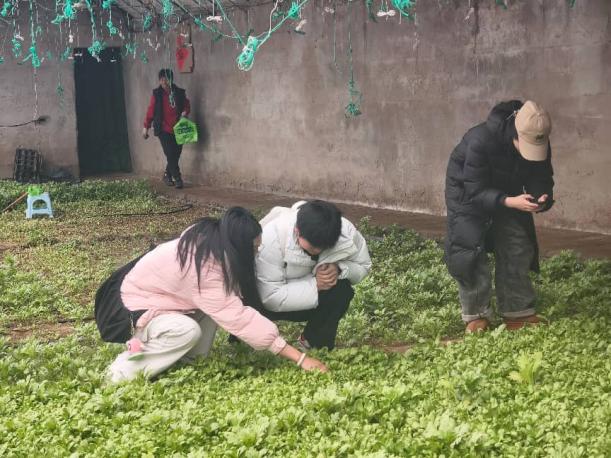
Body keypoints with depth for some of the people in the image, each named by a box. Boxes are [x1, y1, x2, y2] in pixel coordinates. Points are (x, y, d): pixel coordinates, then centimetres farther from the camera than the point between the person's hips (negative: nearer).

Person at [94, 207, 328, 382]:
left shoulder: (208, 239, -10)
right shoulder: (203, 268, -35)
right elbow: (238, 317, -36)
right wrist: (299, 357, -36)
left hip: (150, 290, 9)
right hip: (133, 309, -9)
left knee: (216, 301, -7)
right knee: (188, 331, -31)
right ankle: (128, 367, -14)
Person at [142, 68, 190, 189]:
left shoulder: (179, 93, 4)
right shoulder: (157, 94, 0)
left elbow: (187, 106, 14)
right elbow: (150, 111, 4)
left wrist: (185, 112, -10)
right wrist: (146, 127, 5)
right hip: (163, 129, -3)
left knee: (175, 154, 5)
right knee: (170, 154, -10)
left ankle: (167, 176, 24)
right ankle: (177, 178, -5)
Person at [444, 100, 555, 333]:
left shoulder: (539, 144, -24)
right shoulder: (481, 141, -40)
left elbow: (541, 180, -13)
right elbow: (476, 192, -36)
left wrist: (542, 198, -38)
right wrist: (510, 202, -51)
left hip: (507, 193, 5)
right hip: (467, 190, -5)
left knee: (518, 250, 1)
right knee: (469, 252, -12)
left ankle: (519, 311, 11)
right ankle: (475, 315, 1)